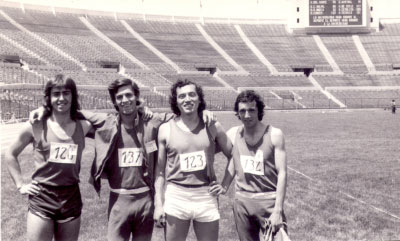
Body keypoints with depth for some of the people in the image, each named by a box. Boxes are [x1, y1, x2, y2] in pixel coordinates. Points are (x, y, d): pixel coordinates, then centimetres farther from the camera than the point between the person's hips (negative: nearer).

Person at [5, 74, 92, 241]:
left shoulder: (83, 127, 1)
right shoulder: (36, 126, -3)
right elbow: (10, 154, 8)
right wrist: (20, 185, 1)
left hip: (71, 200, 2)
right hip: (41, 199, -2)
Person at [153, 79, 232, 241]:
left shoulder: (212, 127, 3)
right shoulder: (166, 129, 1)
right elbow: (159, 170, 3)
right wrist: (158, 204, -1)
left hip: (206, 197, 1)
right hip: (176, 197, -1)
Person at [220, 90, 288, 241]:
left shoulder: (274, 135, -8)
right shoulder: (232, 134, 1)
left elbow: (282, 173, -9)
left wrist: (278, 210, -15)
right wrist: (223, 187, -4)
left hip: (268, 201, -3)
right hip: (242, 201, 3)